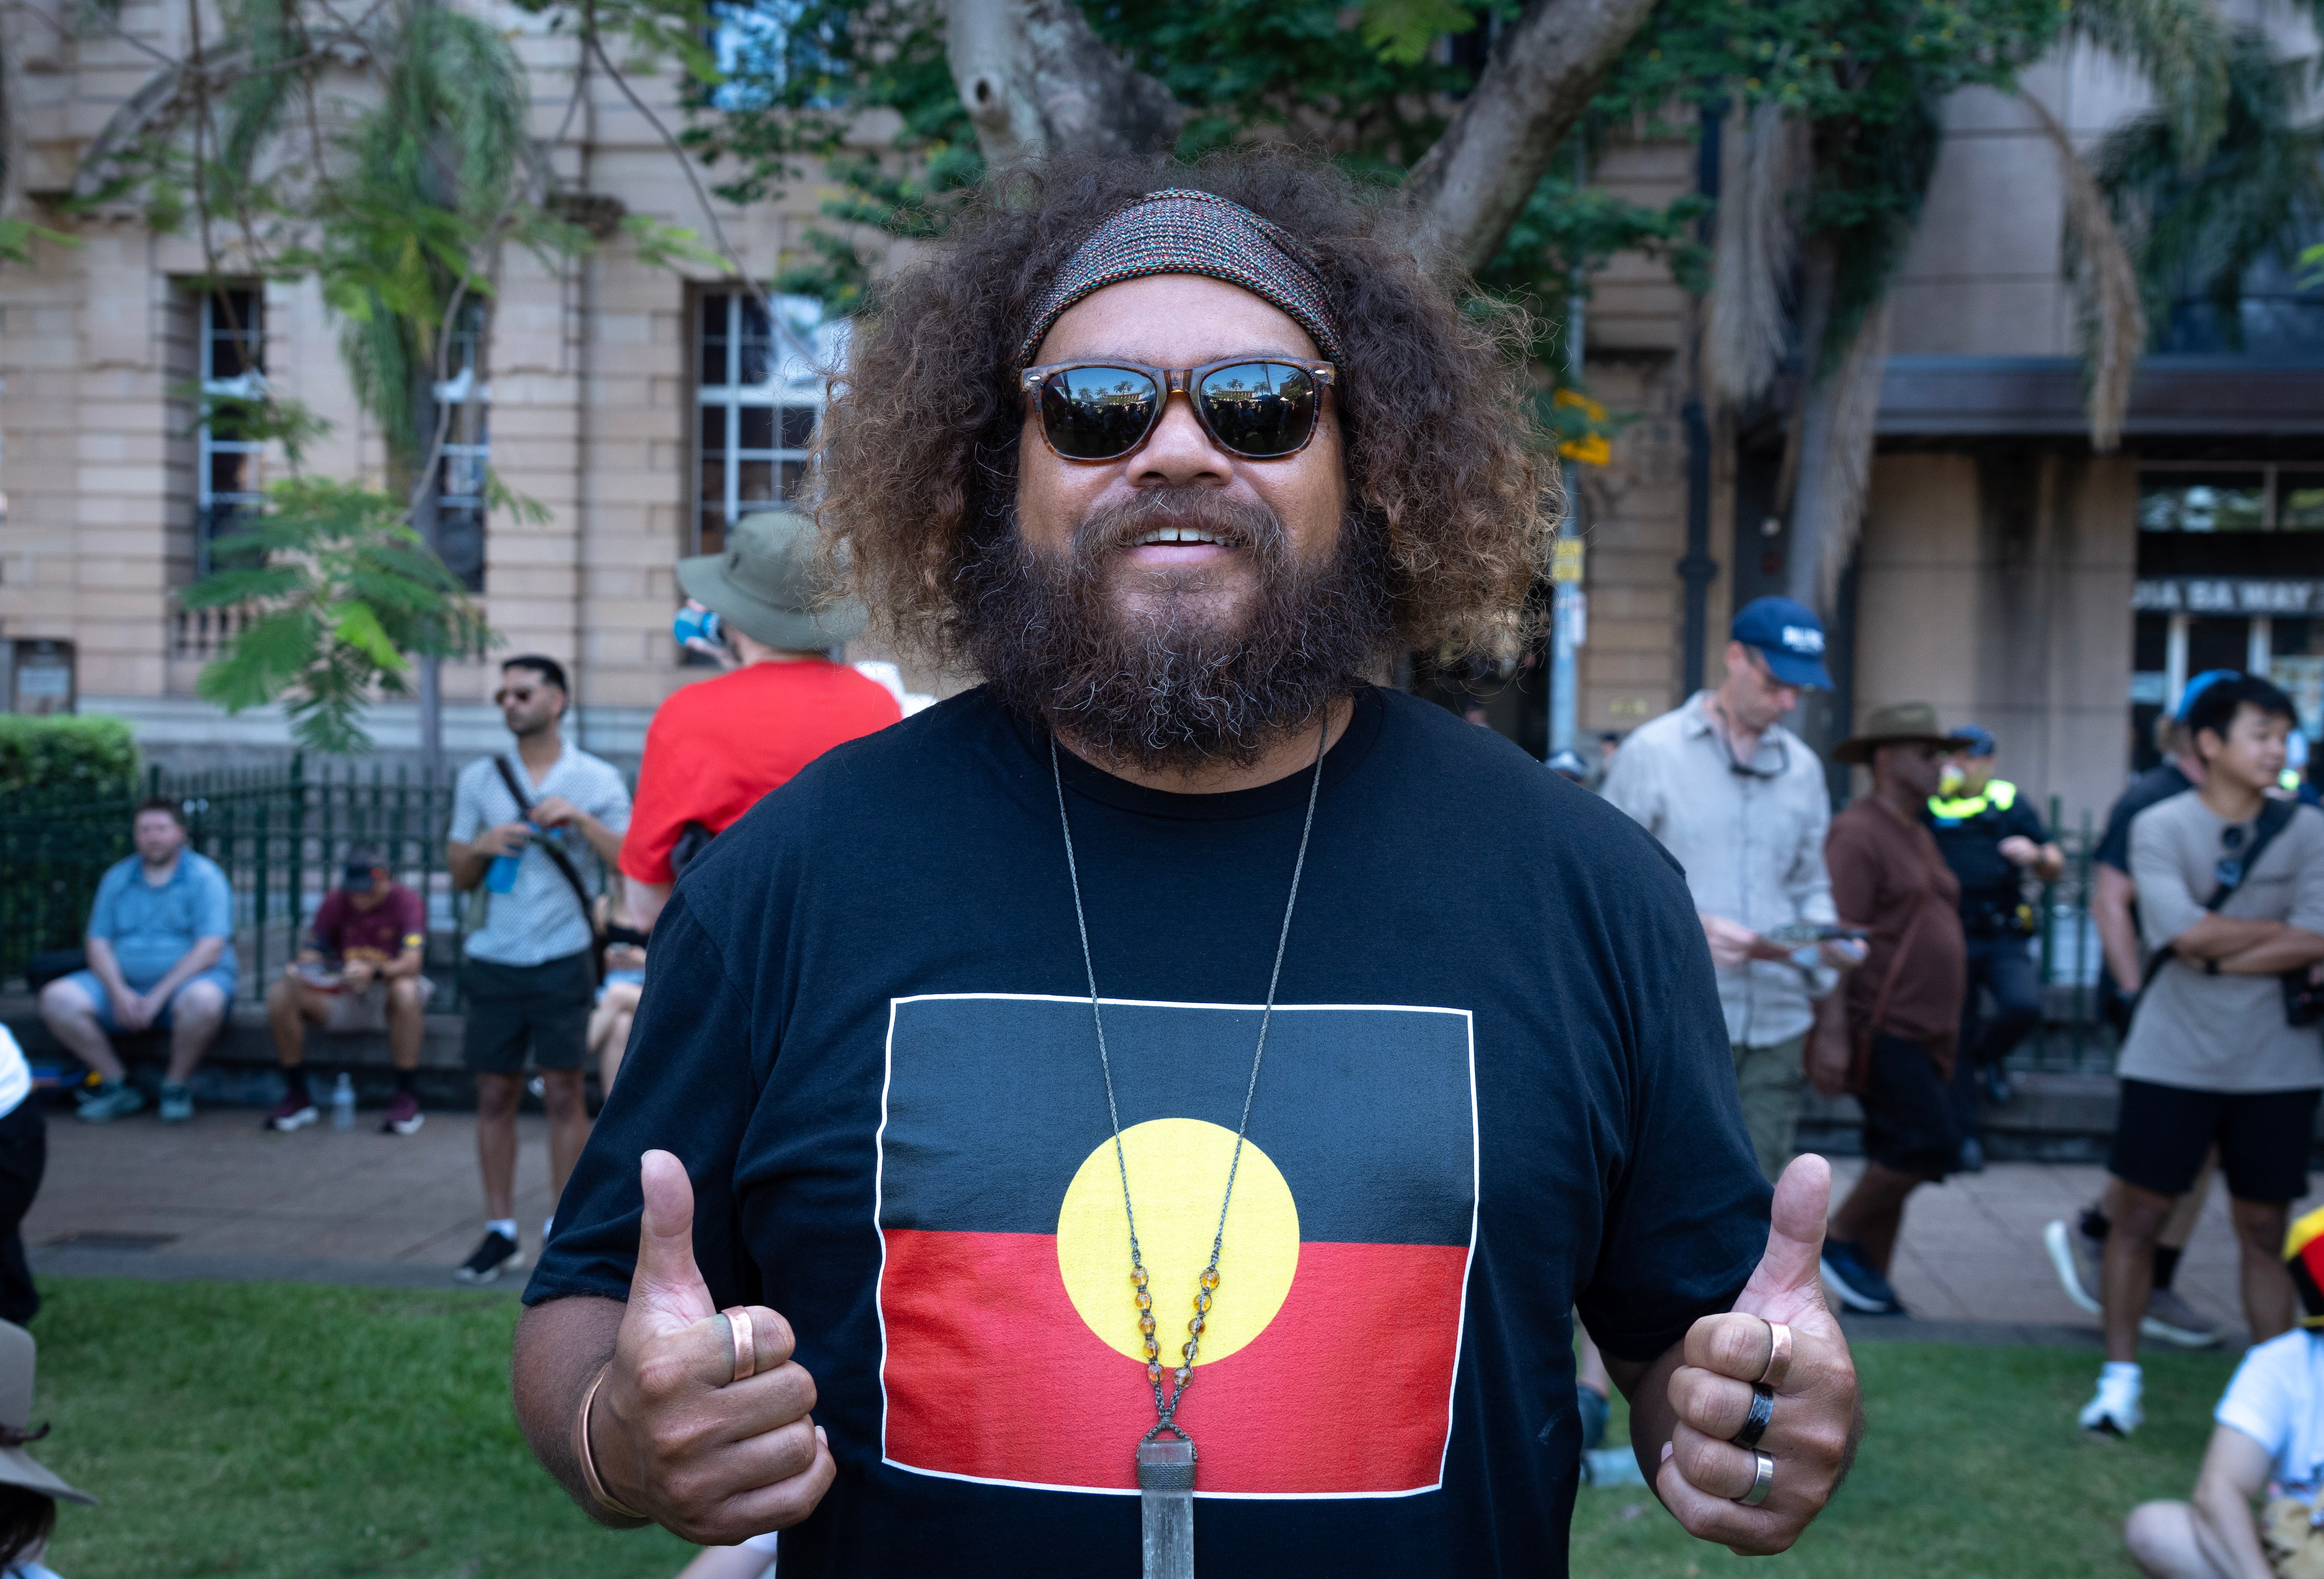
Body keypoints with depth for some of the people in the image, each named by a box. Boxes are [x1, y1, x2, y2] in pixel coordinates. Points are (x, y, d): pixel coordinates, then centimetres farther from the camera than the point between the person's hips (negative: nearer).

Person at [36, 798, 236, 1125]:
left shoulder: (205, 876, -3)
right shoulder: (116, 878, 11)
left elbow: (210, 948, -13)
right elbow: (98, 943, 6)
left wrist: (159, 996, -21)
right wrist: (118, 992, -14)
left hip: (187, 980, -4)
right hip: (123, 984, 4)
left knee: (203, 999, -39)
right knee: (56, 998, -19)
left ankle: (177, 1087, -13)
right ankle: (118, 1086, -6)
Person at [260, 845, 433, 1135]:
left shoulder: (407, 902, -14)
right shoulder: (336, 901, -3)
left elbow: (411, 962, -27)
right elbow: (311, 950, -4)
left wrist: (374, 971, -47)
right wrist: (301, 968, -29)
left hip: (385, 997, -3)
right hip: (342, 997, 4)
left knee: (405, 991, -39)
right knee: (280, 995, -20)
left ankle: (406, 1099, -27)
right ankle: (297, 1097, -7)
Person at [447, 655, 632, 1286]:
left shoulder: (597, 779, 3)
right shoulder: (479, 779, 11)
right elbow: (460, 875, 14)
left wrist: (581, 819, -15)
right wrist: (482, 845, -6)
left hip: (562, 959, -3)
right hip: (494, 961, 3)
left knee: (563, 1092, -1)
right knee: (495, 1095, 4)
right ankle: (500, 1232, 11)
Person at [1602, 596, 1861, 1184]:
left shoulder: (1802, 767, 15)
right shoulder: (1653, 751, 0)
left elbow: (1810, 886, 20)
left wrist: (1827, 940, -2)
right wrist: (1692, 926, -17)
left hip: (1778, 1023, 5)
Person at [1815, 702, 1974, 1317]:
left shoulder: (1918, 835, 19)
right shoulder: (1858, 833, -11)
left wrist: (1945, 1032, 22)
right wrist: (1832, 1036, -23)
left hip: (1921, 1033, 9)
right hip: (1881, 1030, -9)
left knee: (1895, 1162, 8)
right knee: (1932, 1144, -15)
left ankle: (1871, 1279, 14)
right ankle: (1839, 1239, 0)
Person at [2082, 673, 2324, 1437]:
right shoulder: (2159, 827, -3)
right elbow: (2187, 931, -15)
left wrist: (2218, 957, -13)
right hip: (2173, 1058, -1)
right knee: (2139, 1213, 2)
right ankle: (2120, 1377, 14)